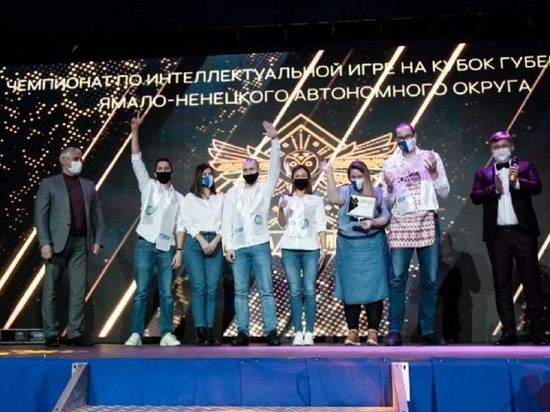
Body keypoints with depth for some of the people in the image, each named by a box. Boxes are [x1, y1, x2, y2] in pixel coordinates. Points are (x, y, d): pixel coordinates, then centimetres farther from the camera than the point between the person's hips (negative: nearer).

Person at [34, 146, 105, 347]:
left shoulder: (89, 185, 15)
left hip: (80, 242, 3)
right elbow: (40, 215, -3)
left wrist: (97, 240, 2)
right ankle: (51, 334, 9)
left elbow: (96, 214, 13)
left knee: (79, 289, 2)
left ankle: (75, 333, 7)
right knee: (51, 289, 2)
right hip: (58, 242, -3)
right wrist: (44, 242, -12)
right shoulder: (49, 184, 4)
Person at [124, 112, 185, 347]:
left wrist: (179, 250, -3)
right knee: (141, 291, -2)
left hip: (167, 248, 2)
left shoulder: (179, 198, 13)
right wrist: (135, 130, -8)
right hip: (145, 245, -2)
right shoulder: (148, 186, 9)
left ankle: (166, 334, 7)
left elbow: (180, 226, 8)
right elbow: (136, 160, 0)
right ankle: (136, 334, 1)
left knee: (166, 293, 2)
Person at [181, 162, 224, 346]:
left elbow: (225, 222, 8)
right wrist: (202, 241, -12)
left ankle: (209, 331, -3)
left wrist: (215, 241, -7)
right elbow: (187, 222, 0)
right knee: (199, 287, -10)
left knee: (212, 288, -4)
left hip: (215, 244, 2)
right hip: (195, 243, -2)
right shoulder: (189, 198, 11)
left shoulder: (220, 198, 17)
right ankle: (201, 331, -11)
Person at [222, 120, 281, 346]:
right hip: (238, 248, 2)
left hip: (260, 246, -1)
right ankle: (242, 332, 6)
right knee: (240, 292, 3)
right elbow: (226, 221, 6)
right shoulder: (233, 192, 11)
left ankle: (271, 332, -1)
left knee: (266, 290, -2)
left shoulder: (265, 188, 8)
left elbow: (275, 168, -6)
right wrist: (228, 246, -2)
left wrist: (274, 141, -14)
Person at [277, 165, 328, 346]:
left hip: (311, 249, -1)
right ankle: (298, 332, 1)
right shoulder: (286, 199, 13)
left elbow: (321, 226, 7)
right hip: (290, 249, 1)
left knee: (309, 291, -7)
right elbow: (282, 224, 4)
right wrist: (281, 209, -15)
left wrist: (324, 248, -2)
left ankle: (309, 332, -4)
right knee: (295, 292, -1)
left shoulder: (316, 200, 11)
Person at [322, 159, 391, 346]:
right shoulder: (345, 191, 6)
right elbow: (334, 199, -16)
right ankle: (352, 331, 10)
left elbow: (386, 217, 2)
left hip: (372, 246, -1)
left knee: (373, 289, -2)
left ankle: (372, 332, 5)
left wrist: (373, 223, -17)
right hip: (348, 246, 1)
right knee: (350, 290, 3)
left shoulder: (378, 193, 6)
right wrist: (329, 174, -18)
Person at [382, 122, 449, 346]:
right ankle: (395, 332, -4)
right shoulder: (389, 164, 10)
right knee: (397, 279, -6)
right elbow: (388, 203, 10)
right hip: (400, 225, 0)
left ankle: (428, 331, 10)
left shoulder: (431, 157, 9)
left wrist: (433, 172, -8)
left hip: (428, 223, 0)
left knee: (430, 280, 3)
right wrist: (389, 187, -10)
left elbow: (444, 192, 6)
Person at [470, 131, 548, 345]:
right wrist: (494, 188, -17)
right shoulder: (483, 172, 13)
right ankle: (509, 332, 8)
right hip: (497, 234, 2)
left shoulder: (525, 166, 10)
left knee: (531, 281, 0)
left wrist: (518, 182, -24)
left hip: (523, 231, -1)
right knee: (502, 284, 3)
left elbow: (537, 187, -7)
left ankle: (538, 331, 6)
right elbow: (475, 196, -1)